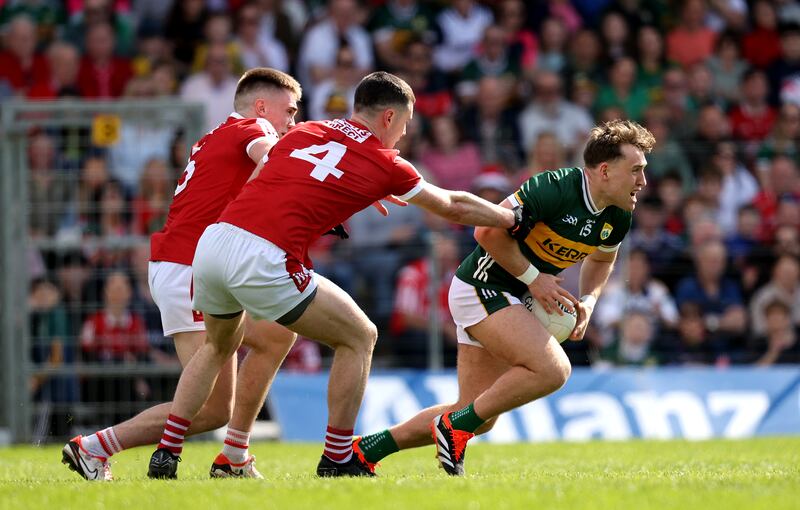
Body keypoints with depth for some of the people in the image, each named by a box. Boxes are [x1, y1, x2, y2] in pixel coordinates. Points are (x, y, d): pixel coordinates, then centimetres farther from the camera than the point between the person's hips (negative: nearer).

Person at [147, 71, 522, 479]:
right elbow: (454, 208, 23)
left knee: (220, 345, 32)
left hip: (211, 242, 6)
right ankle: (337, 460, 12)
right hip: (264, 262, -6)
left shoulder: (302, 133, 19)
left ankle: (165, 453, 23)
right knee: (359, 337, 13)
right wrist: (513, 219, 39)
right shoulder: (385, 165, 8)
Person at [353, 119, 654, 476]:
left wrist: (588, 301, 4)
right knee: (552, 369, -26)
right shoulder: (555, 189, -24)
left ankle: (367, 449, 18)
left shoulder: (617, 218, 1)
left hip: (508, 299, 9)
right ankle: (455, 426, -12)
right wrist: (534, 278, -19)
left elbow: (601, 259, 22)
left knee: (477, 417, 9)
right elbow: (488, 231, -23)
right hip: (481, 287, -9)